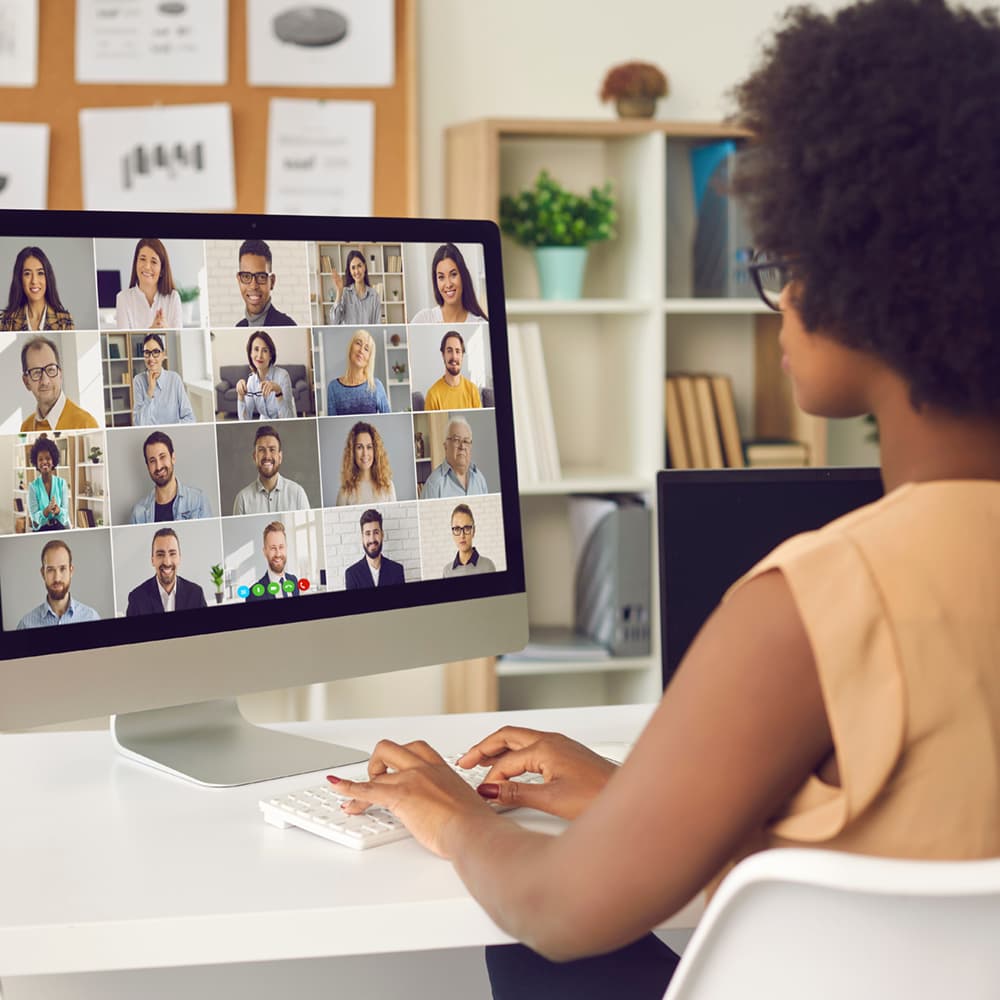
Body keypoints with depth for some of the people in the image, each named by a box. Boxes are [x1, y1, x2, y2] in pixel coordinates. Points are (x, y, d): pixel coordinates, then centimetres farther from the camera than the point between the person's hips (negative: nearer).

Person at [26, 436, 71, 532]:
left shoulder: (62, 483, 2)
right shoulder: (33, 486, -2)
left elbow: (66, 511, -2)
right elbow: (34, 517, -7)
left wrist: (58, 510, -24)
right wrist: (47, 511, -26)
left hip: (60, 528, 1)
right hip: (40, 530, -1)